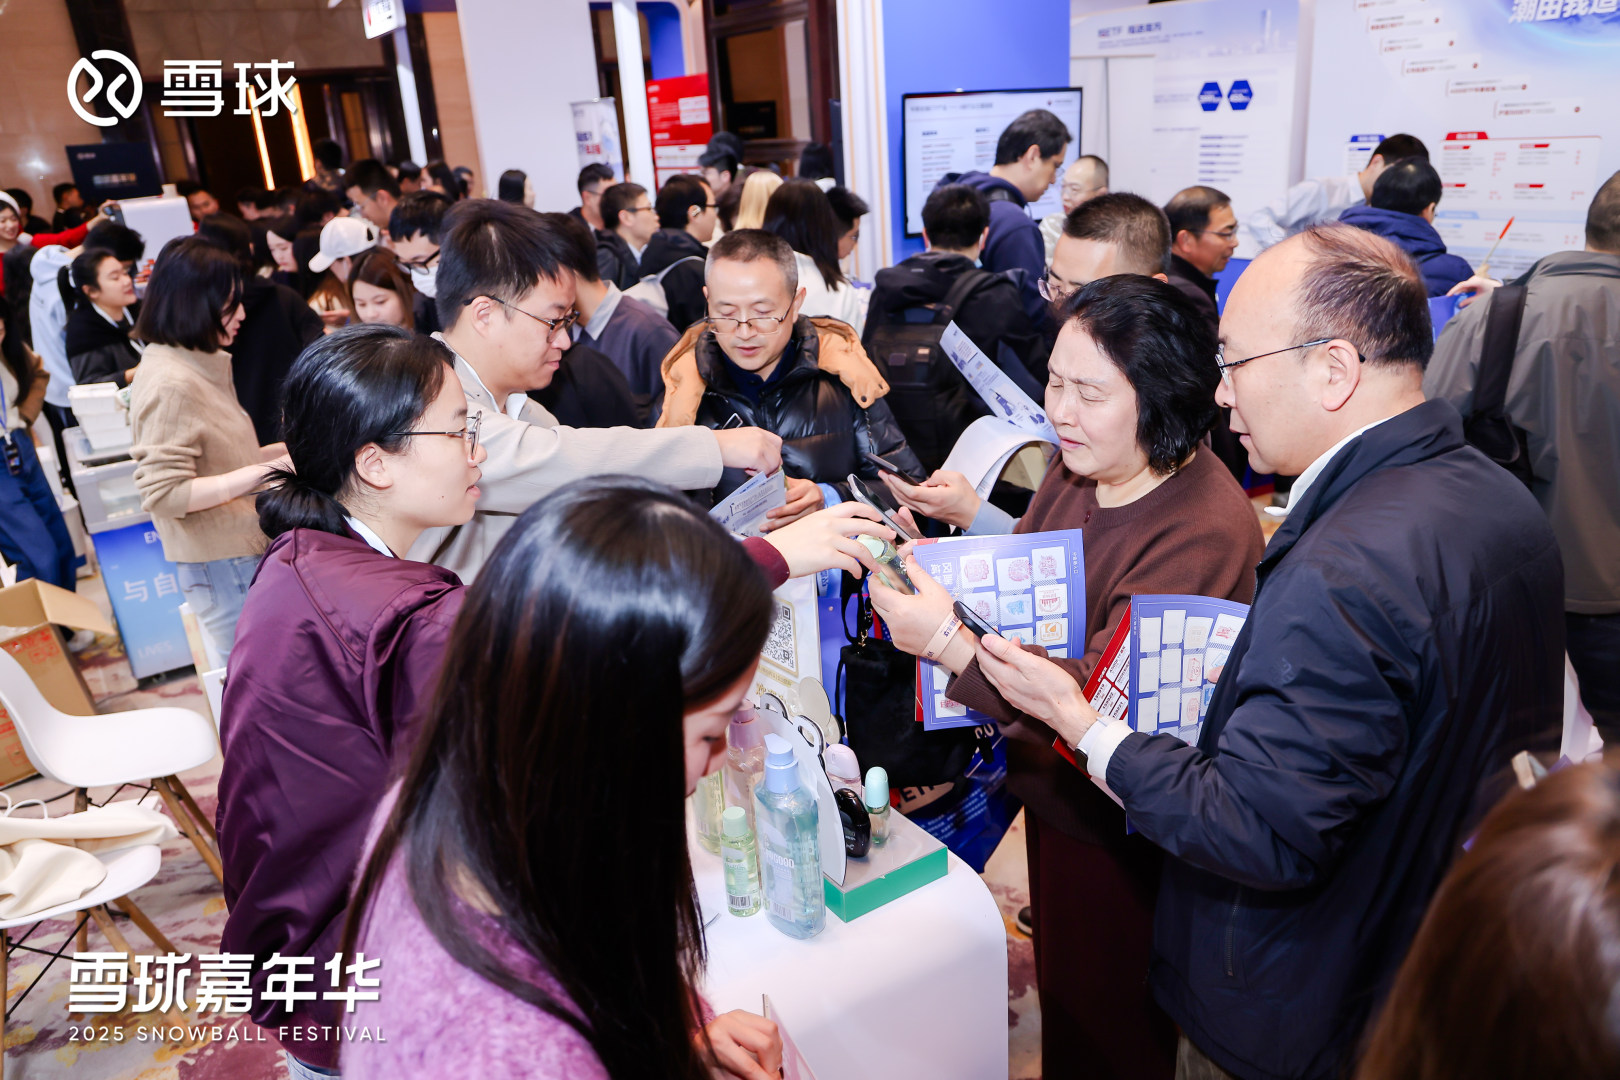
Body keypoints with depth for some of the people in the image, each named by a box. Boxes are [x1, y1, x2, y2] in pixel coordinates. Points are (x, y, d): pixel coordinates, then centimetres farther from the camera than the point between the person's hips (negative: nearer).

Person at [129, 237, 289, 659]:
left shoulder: (196, 366, 11)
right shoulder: (170, 384, -18)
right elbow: (163, 494, -22)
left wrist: (284, 451, 10)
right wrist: (262, 472, -25)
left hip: (243, 551, 9)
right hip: (221, 565, -9)